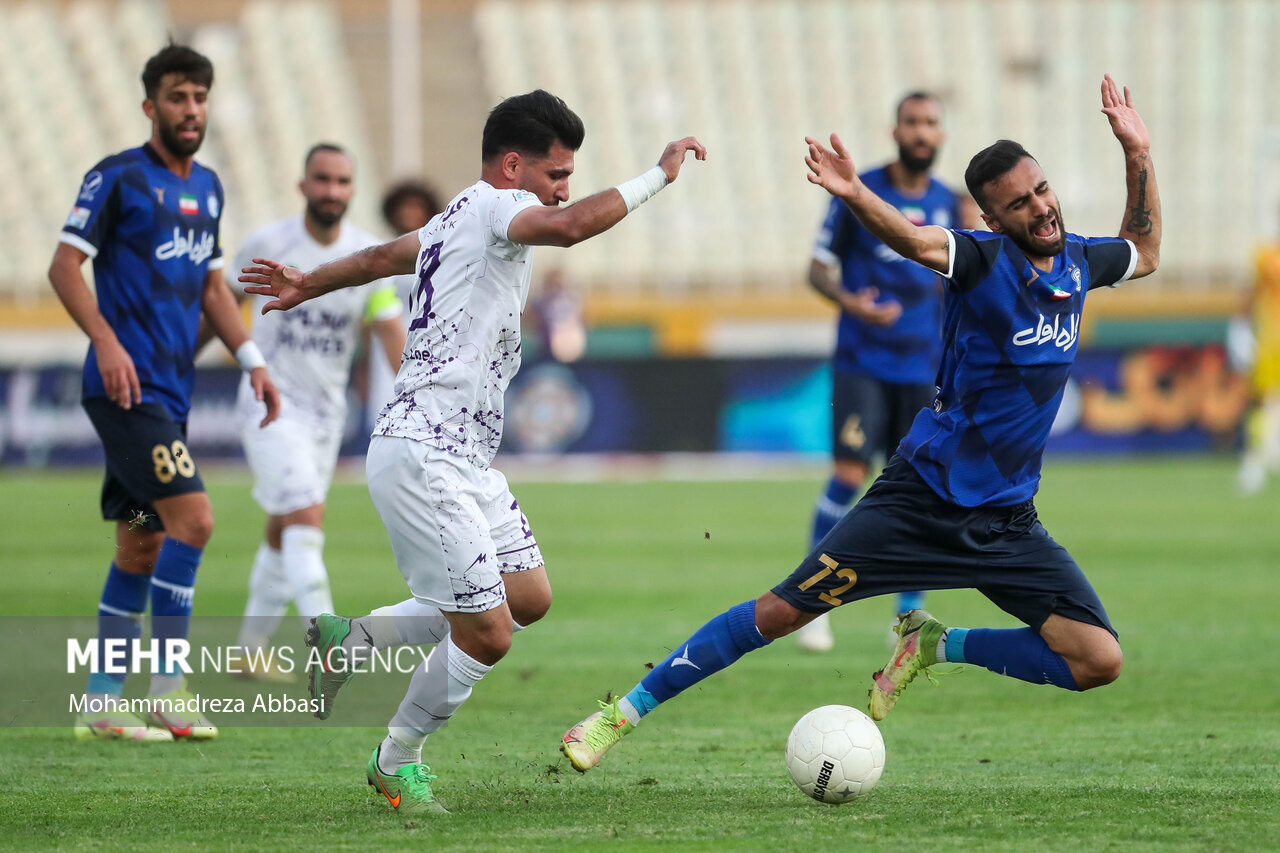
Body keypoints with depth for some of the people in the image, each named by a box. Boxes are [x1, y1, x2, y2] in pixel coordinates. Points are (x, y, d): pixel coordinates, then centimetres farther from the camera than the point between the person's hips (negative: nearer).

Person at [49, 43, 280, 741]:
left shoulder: (207, 188, 16)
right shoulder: (117, 178, -7)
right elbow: (64, 266, -9)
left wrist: (251, 360, 13)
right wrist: (107, 341, -22)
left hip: (170, 394, 8)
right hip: (127, 389, -8)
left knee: (141, 548, 9)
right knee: (193, 519, -17)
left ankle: (100, 703, 14)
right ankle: (167, 692, -11)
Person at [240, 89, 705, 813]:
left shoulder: (459, 220, 18)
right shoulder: (495, 206, -12)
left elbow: (382, 257, 34)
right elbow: (570, 227, -33)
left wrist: (309, 285, 48)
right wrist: (659, 175, -25)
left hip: (466, 460, 11)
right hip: (422, 459, -11)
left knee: (530, 598, 11)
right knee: (487, 634, -8)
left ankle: (351, 642, 20)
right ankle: (398, 764, 13)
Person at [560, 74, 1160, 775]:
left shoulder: (1075, 259, 4)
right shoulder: (987, 258, -14)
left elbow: (1144, 254, 27)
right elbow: (916, 241, -36)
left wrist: (1138, 154, 14)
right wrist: (853, 194, -56)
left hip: (1007, 519, 5)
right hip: (922, 497, -5)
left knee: (1098, 662, -8)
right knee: (783, 611, -5)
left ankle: (933, 646, 10)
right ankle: (625, 712, 8)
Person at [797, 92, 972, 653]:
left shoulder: (948, 205, 8)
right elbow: (819, 268, 0)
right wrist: (849, 302, -19)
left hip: (923, 368, 4)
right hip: (861, 362, -4)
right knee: (849, 475, -13)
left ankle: (911, 611, 14)